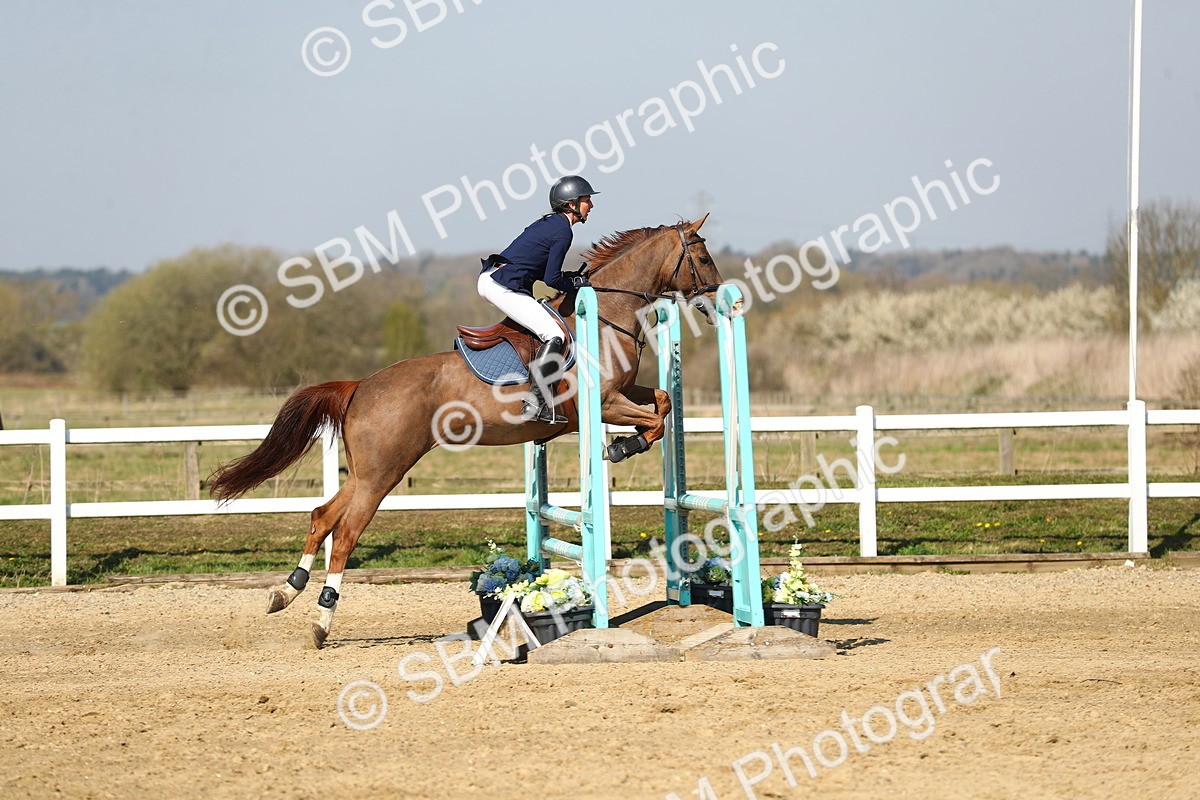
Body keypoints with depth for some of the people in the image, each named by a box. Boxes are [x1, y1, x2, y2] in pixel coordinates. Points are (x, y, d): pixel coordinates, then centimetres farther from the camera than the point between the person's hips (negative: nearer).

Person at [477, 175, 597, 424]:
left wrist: (572, 278, 14)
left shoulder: (549, 223, 20)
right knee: (554, 337, -17)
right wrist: (576, 284, 4)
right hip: (504, 286, -10)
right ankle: (534, 404, -24)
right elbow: (551, 279, -13)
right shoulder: (563, 231, -9)